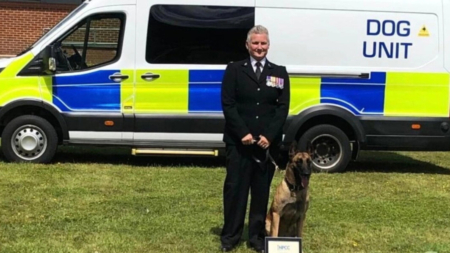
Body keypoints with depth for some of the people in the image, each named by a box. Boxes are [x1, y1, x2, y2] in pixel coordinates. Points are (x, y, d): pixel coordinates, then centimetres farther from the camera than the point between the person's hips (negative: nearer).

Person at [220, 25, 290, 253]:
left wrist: (269, 135, -10)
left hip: (268, 142, 2)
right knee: (235, 188, 2)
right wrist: (243, 133, -13)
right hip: (238, 141, -2)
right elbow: (227, 104, -3)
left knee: (262, 190, 7)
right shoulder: (234, 70, 4)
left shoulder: (279, 73, 9)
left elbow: (283, 108, 2)